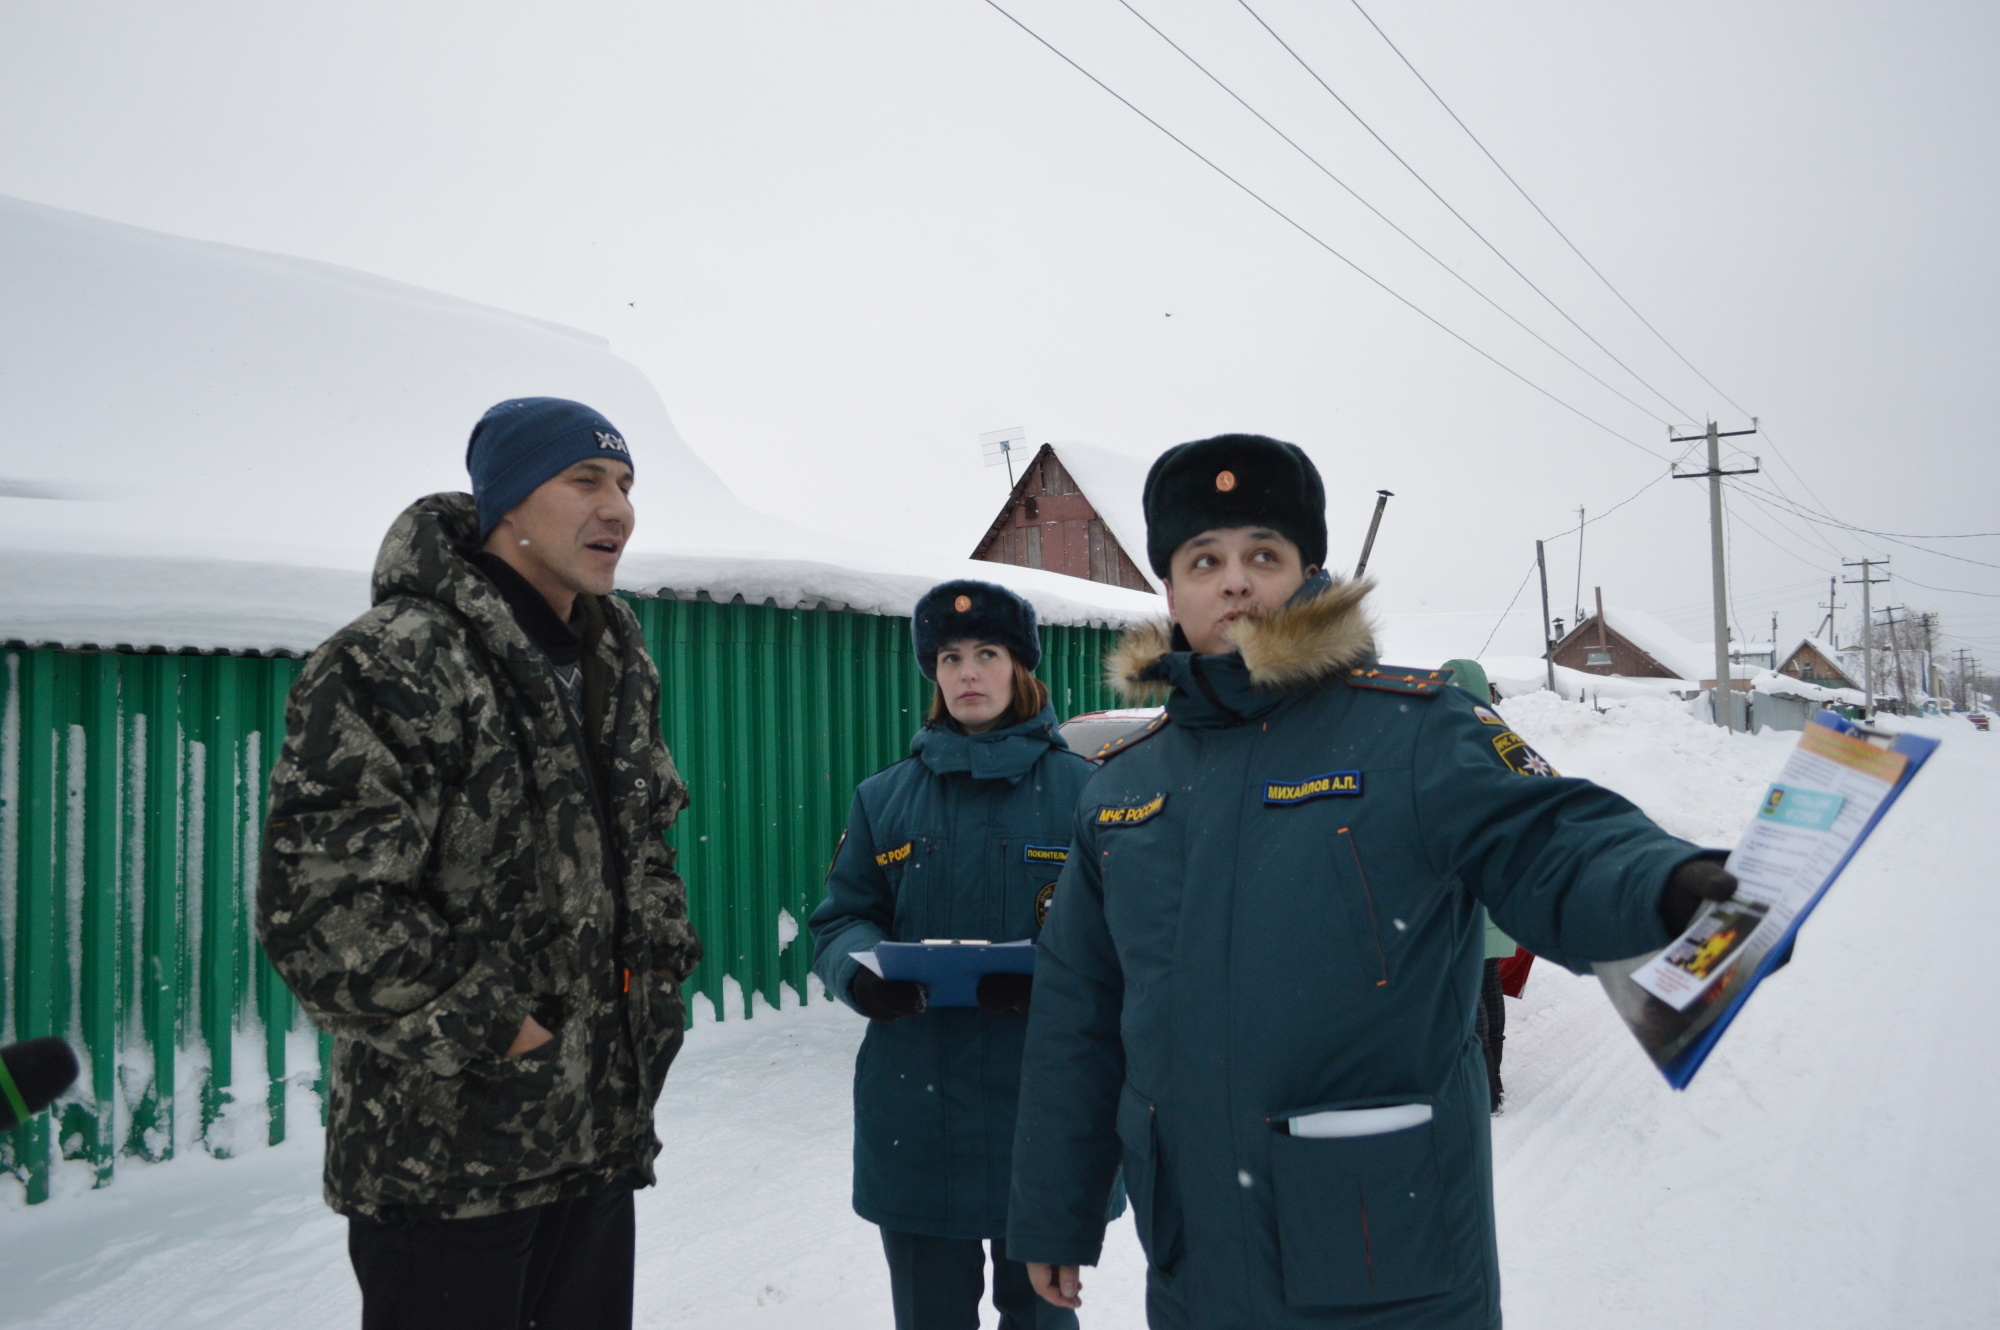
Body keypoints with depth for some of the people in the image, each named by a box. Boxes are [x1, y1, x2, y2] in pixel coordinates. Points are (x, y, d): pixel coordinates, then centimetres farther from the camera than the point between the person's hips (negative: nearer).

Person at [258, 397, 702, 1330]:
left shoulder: (615, 667, 10)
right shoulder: (394, 664, -16)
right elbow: (319, 907, -23)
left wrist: (659, 971, 10)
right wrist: (491, 1029, -19)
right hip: (445, 1152, -7)